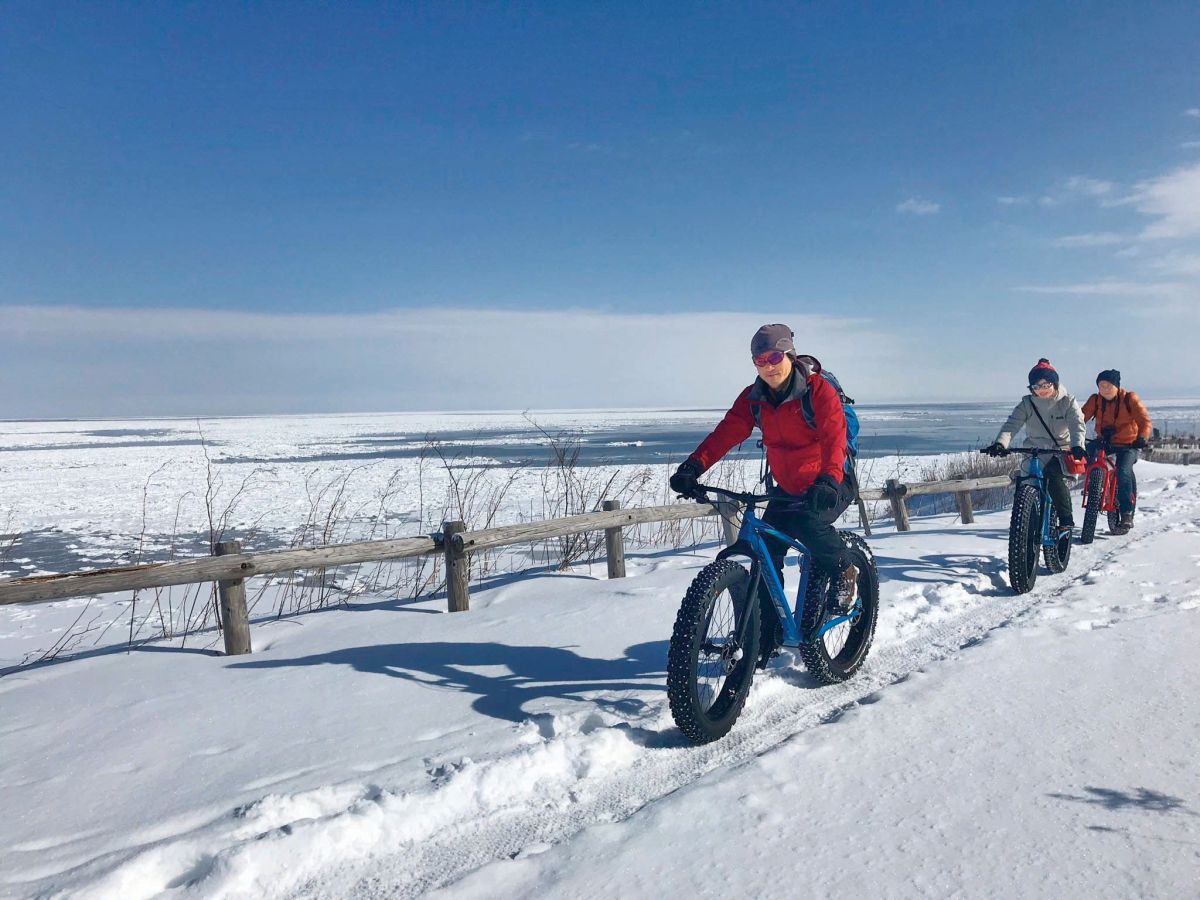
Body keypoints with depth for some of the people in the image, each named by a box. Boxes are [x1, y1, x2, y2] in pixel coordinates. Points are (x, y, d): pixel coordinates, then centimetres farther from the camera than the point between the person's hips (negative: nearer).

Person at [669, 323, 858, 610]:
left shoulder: (818, 389, -17)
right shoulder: (753, 398, -3)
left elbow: (834, 437, -30)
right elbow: (726, 432, -16)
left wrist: (827, 481, -49)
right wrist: (693, 466, -32)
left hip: (829, 486, -5)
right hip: (787, 489, 5)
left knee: (807, 523, -32)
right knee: (765, 551, -7)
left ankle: (845, 571, -2)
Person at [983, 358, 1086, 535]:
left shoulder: (1068, 402, -4)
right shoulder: (1027, 404, -2)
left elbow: (1077, 425, -19)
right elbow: (1012, 424, -16)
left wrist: (1077, 446, -40)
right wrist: (1000, 443, -36)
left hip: (1061, 451, -2)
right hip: (1035, 453, 2)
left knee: (1054, 476, -29)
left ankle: (1066, 520, -18)